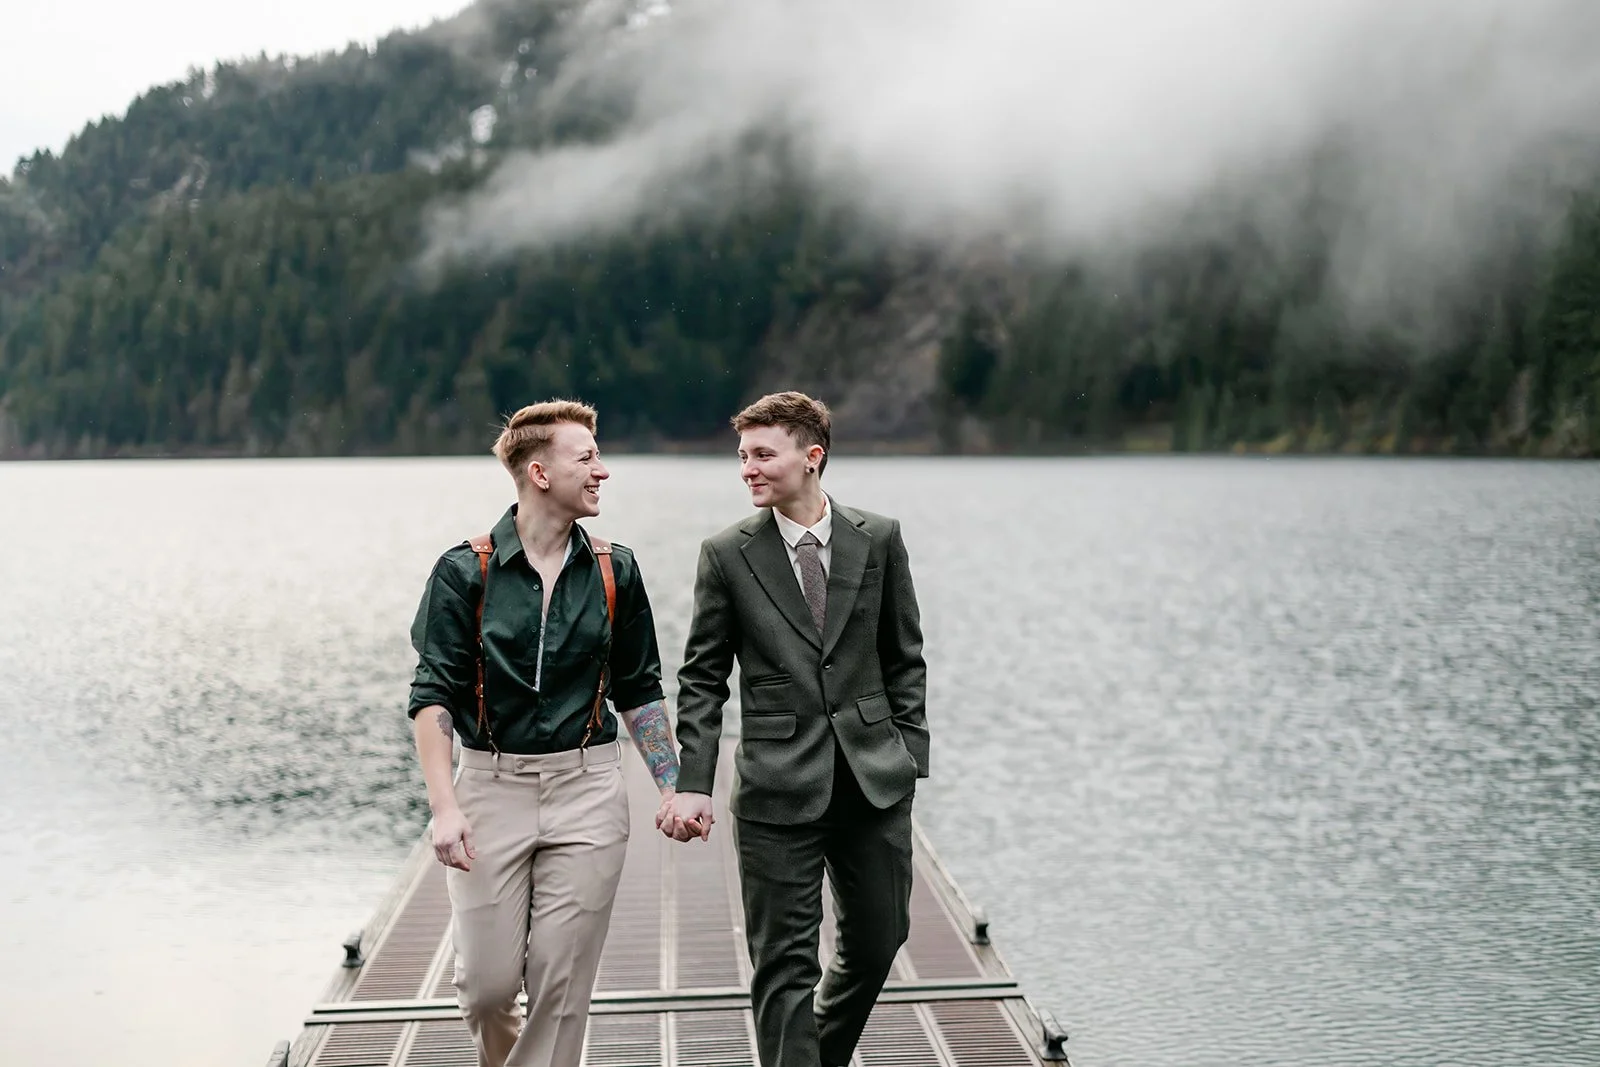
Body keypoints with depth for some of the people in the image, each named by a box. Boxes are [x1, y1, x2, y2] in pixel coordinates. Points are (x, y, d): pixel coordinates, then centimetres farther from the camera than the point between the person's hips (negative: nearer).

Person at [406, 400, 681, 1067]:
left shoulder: (614, 571, 5)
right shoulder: (464, 572, -3)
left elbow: (639, 690, 13)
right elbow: (433, 695, -6)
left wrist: (672, 787, 7)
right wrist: (445, 807, -15)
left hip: (586, 789, 2)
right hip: (491, 785, -1)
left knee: (562, 983, 1)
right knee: (486, 980, 0)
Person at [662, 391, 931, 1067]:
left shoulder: (878, 539, 2)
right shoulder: (726, 554, -2)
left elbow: (904, 659, 9)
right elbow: (703, 680, 0)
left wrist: (910, 754, 2)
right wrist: (693, 784, -9)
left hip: (873, 777, 3)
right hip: (779, 785, -2)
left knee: (878, 939, 15)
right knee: (785, 961, -1)